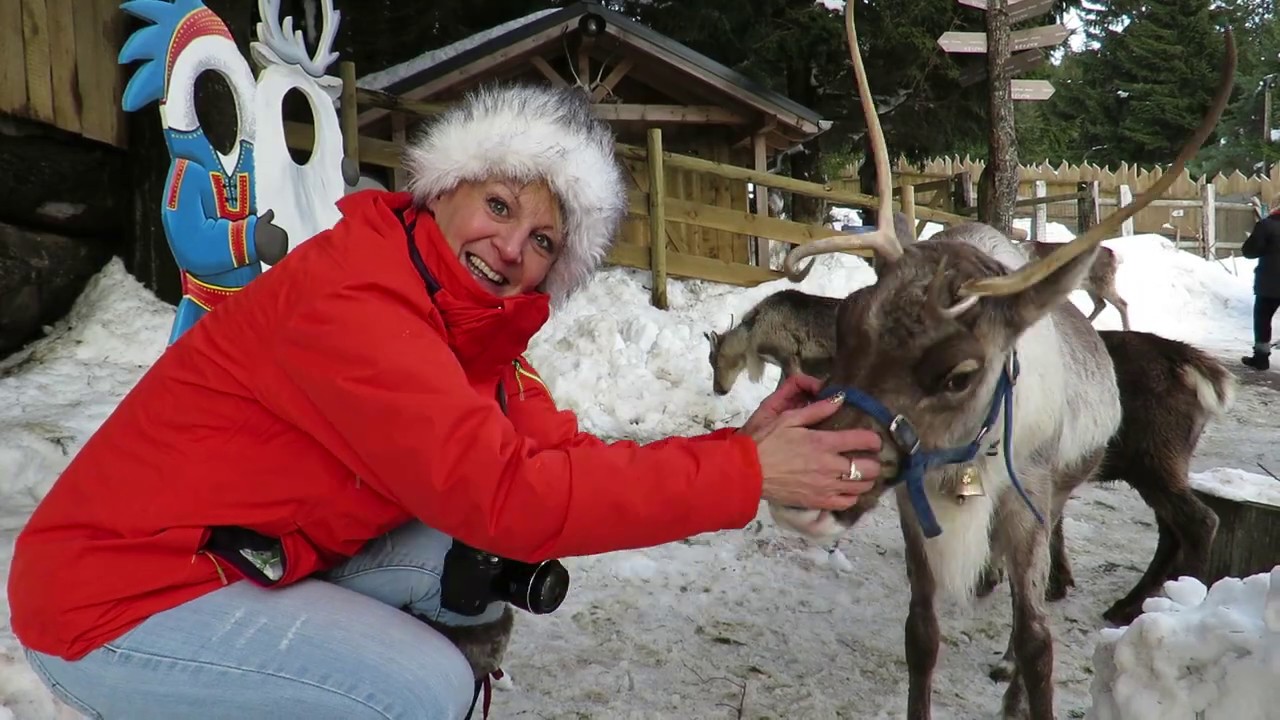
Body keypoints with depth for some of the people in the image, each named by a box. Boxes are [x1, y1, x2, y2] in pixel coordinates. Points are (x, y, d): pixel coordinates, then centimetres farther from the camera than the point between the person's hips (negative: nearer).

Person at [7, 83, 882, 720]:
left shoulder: (475, 323, 3)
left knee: (488, 564, -3)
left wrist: (739, 446, -16)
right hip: (116, 602, -9)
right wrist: (744, 474, -29)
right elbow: (502, 493, -32)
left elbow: (563, 463, -5)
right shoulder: (353, 300, -26)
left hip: (248, 567, 9)